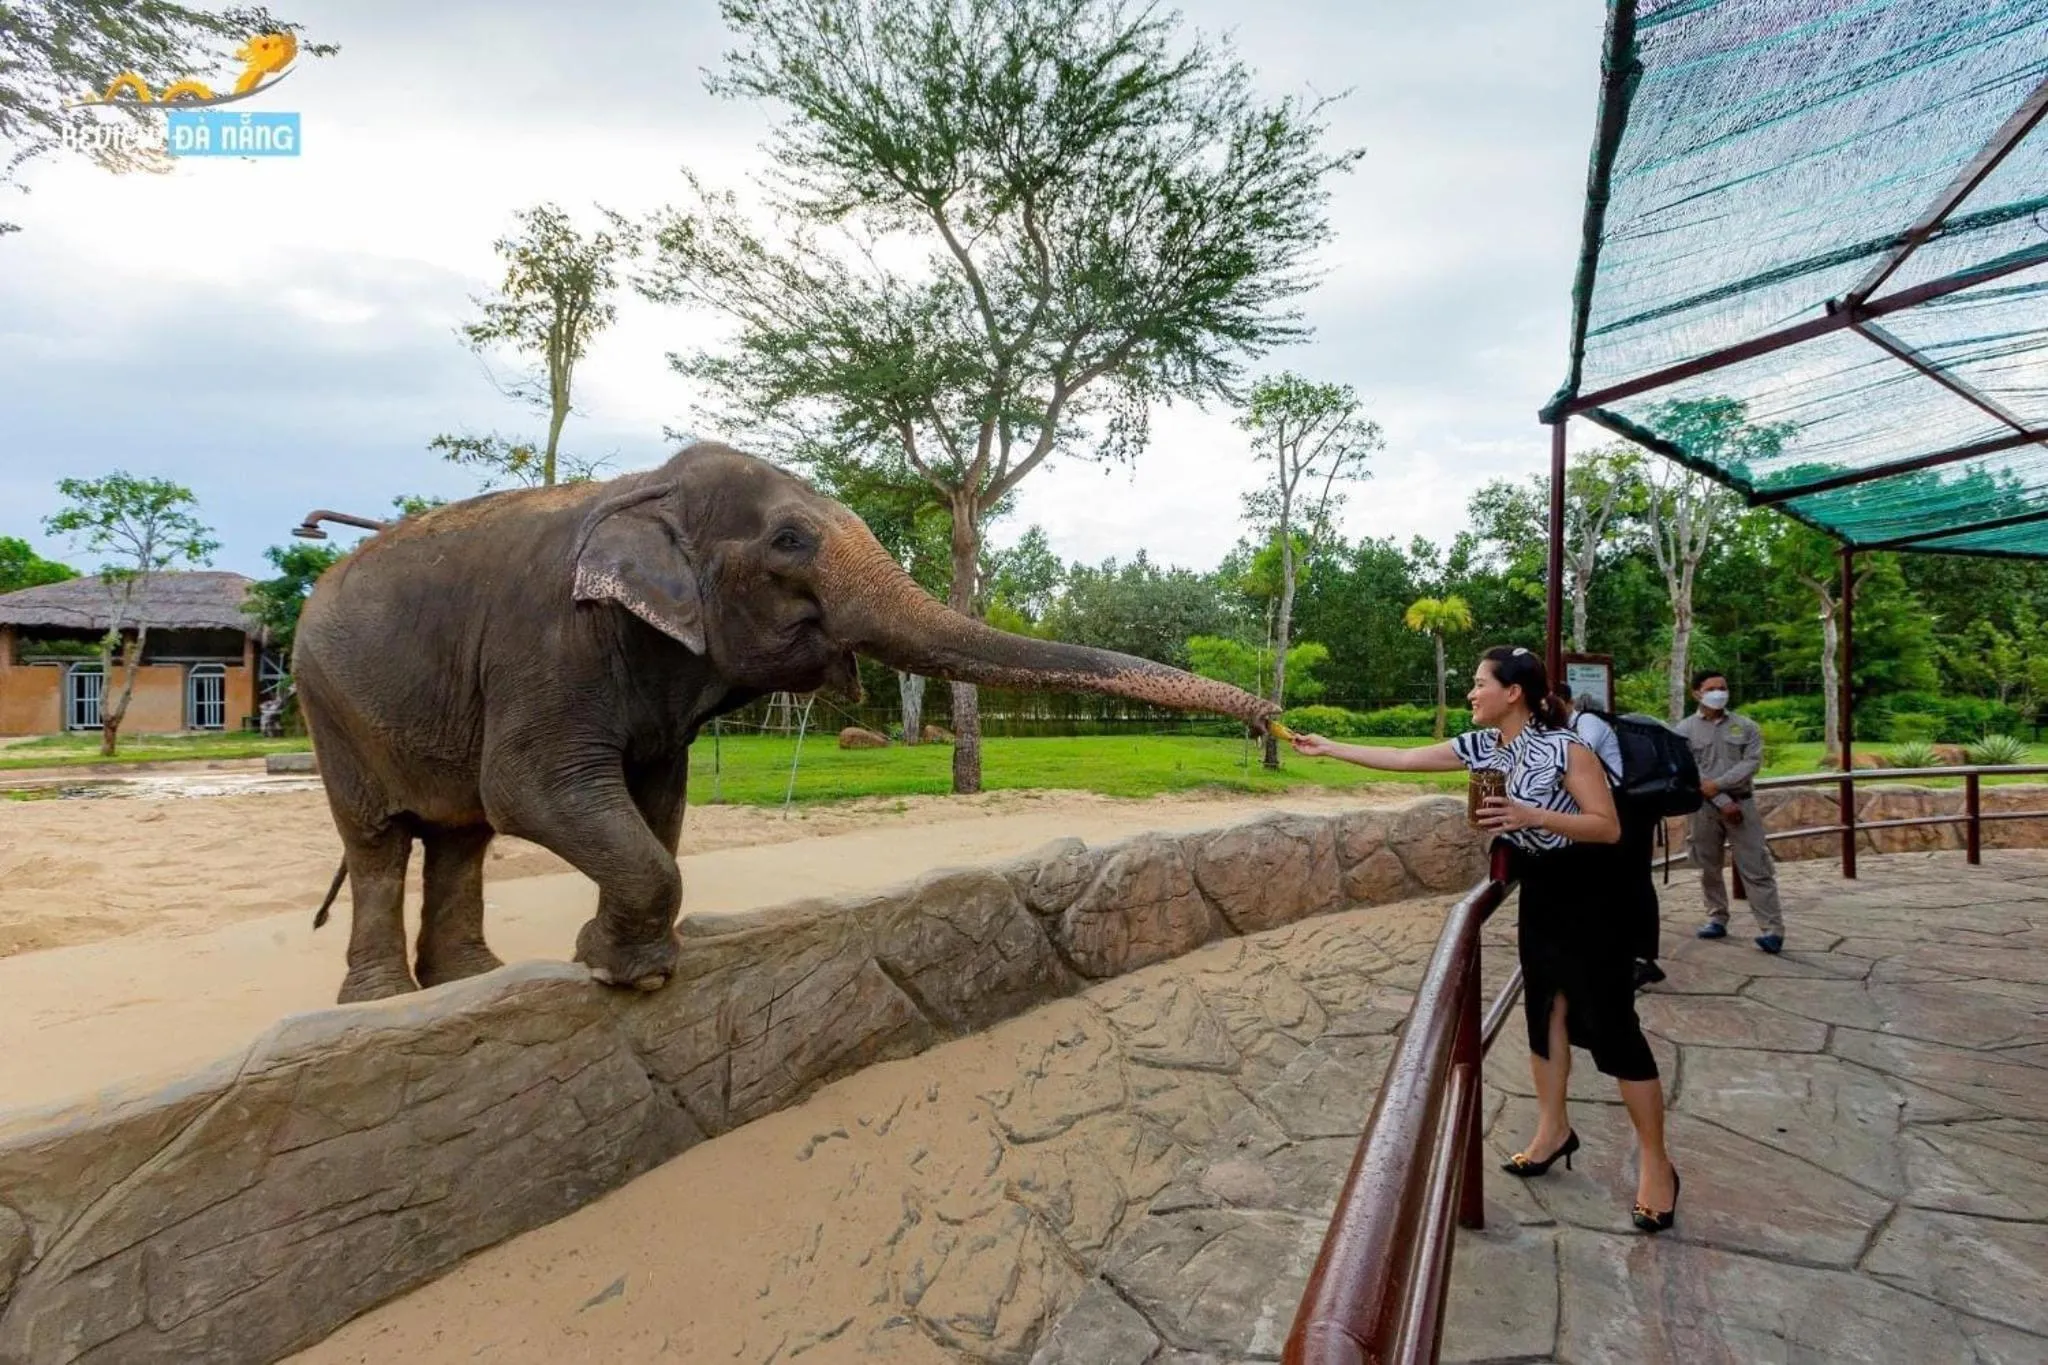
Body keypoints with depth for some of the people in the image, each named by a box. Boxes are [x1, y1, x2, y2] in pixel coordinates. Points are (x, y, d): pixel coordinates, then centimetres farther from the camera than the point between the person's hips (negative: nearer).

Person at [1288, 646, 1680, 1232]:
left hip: (1587, 894, -7)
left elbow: (1609, 827, -20)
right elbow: (1403, 759, 2)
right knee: (1544, 1011, 15)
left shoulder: (1565, 747, -22)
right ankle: (1554, 1129, 32)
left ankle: (1655, 1162, 15)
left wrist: (1533, 815, -33)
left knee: (1610, 1025, -1)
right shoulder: (1481, 745, -2)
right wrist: (1327, 747, 3)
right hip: (1537, 893, 7)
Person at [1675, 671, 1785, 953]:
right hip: (1703, 806, 0)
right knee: (1709, 868, 10)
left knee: (1755, 869, -2)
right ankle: (1717, 919, 23)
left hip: (1742, 803, 0)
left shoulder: (1746, 726, 5)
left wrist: (1718, 784, -17)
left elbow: (1752, 762, -6)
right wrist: (1721, 801, -14)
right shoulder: (1685, 729, 0)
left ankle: (1773, 930, -2)